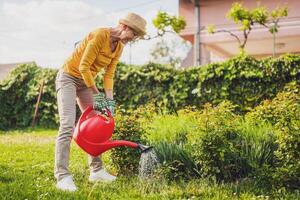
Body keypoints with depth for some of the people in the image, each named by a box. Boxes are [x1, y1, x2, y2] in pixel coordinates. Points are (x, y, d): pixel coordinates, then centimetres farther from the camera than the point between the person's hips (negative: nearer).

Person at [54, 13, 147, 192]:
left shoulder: (119, 47, 2)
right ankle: (62, 176, -20)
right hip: (68, 77, -9)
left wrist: (109, 100, -9)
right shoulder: (100, 35, -24)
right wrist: (96, 94, -17)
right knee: (68, 125, -18)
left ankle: (96, 170, 14)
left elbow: (109, 74, 2)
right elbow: (83, 67, -23)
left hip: (86, 81, 9)